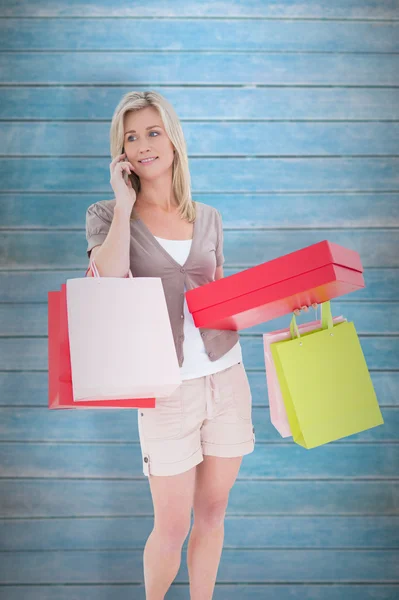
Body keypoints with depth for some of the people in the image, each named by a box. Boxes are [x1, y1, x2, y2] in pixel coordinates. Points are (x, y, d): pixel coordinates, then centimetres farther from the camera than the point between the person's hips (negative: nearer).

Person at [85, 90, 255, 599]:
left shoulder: (208, 217, 10)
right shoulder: (108, 214, 0)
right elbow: (109, 282, -20)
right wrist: (125, 202, -13)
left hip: (226, 376, 3)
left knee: (212, 513, 13)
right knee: (172, 526, 4)